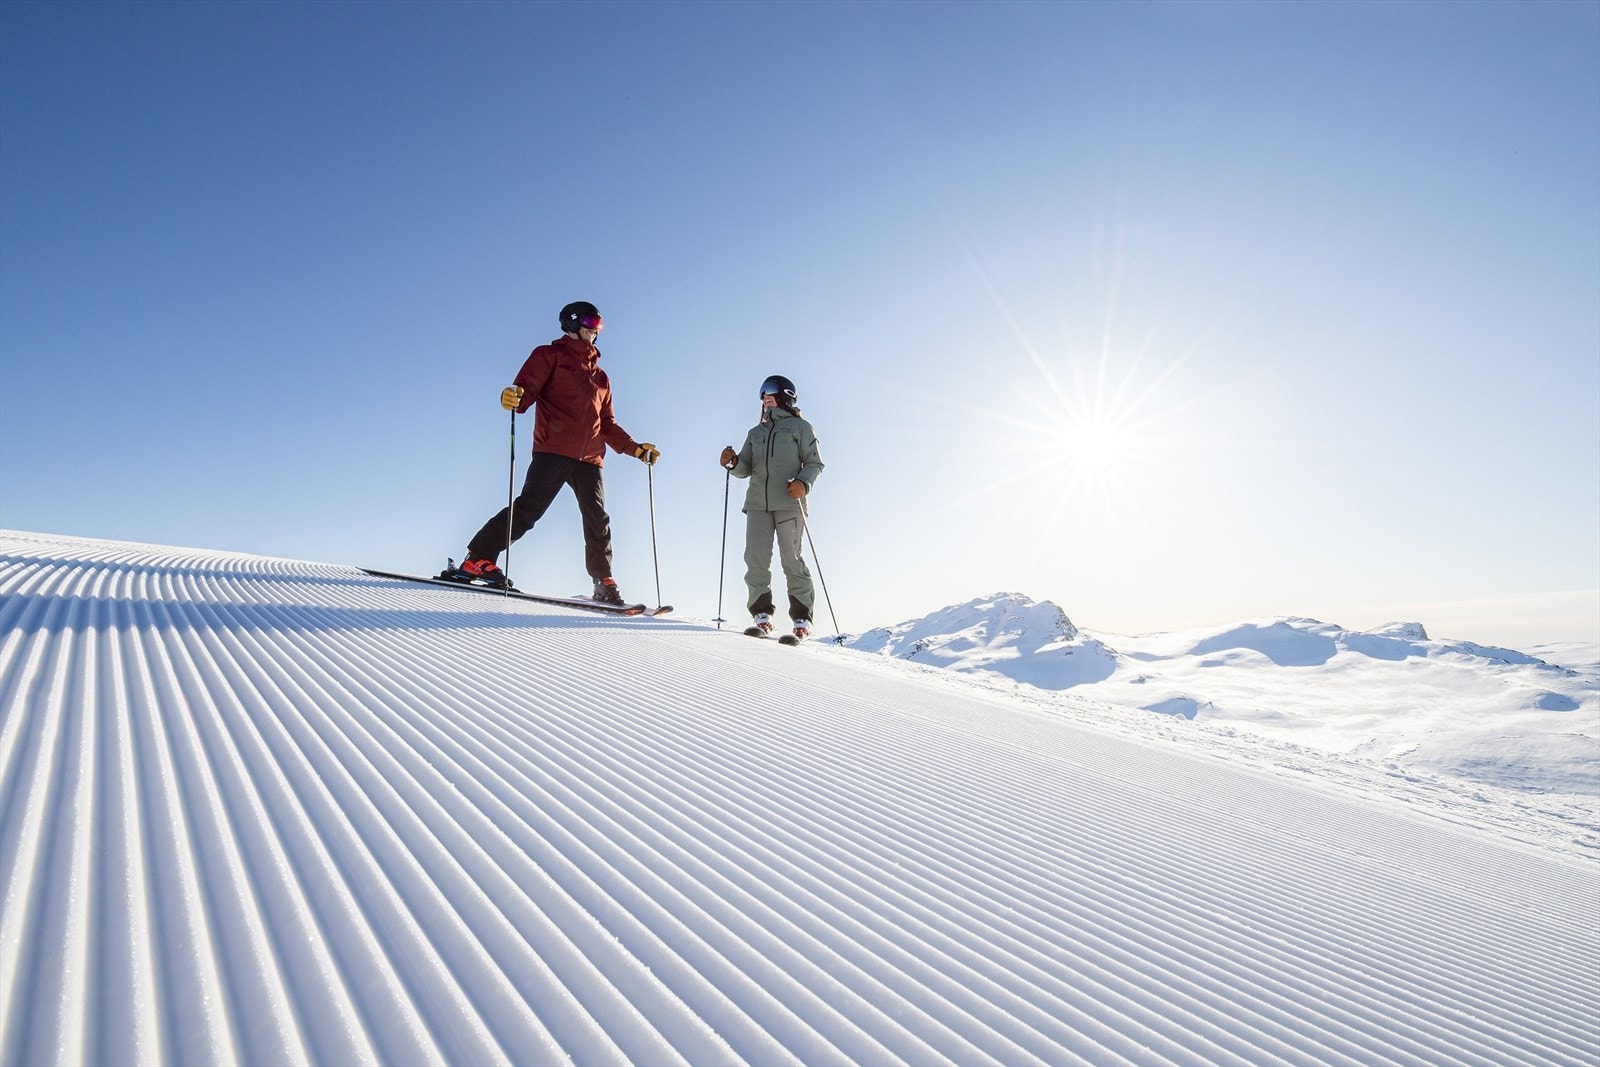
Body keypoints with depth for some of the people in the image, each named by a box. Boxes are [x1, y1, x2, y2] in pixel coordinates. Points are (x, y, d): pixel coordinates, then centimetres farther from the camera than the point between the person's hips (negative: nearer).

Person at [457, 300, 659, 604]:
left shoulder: (600, 376, 30)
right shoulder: (551, 355, 12)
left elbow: (607, 424, 28)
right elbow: (528, 388, -3)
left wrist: (635, 448, 18)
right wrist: (514, 397, -27)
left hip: (590, 459, 6)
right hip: (553, 451, -6)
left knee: (598, 522, 2)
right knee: (529, 508, -15)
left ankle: (604, 584, 8)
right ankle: (479, 558, -9)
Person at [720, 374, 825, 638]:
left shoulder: (800, 427, 12)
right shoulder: (755, 432, 26)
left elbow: (814, 462, 4)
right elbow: (746, 469, 20)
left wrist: (804, 482, -15)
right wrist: (733, 462, -3)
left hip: (789, 502, -4)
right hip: (757, 503, 5)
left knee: (791, 559, -7)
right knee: (755, 558, -5)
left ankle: (802, 618, -2)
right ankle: (762, 615, 0)